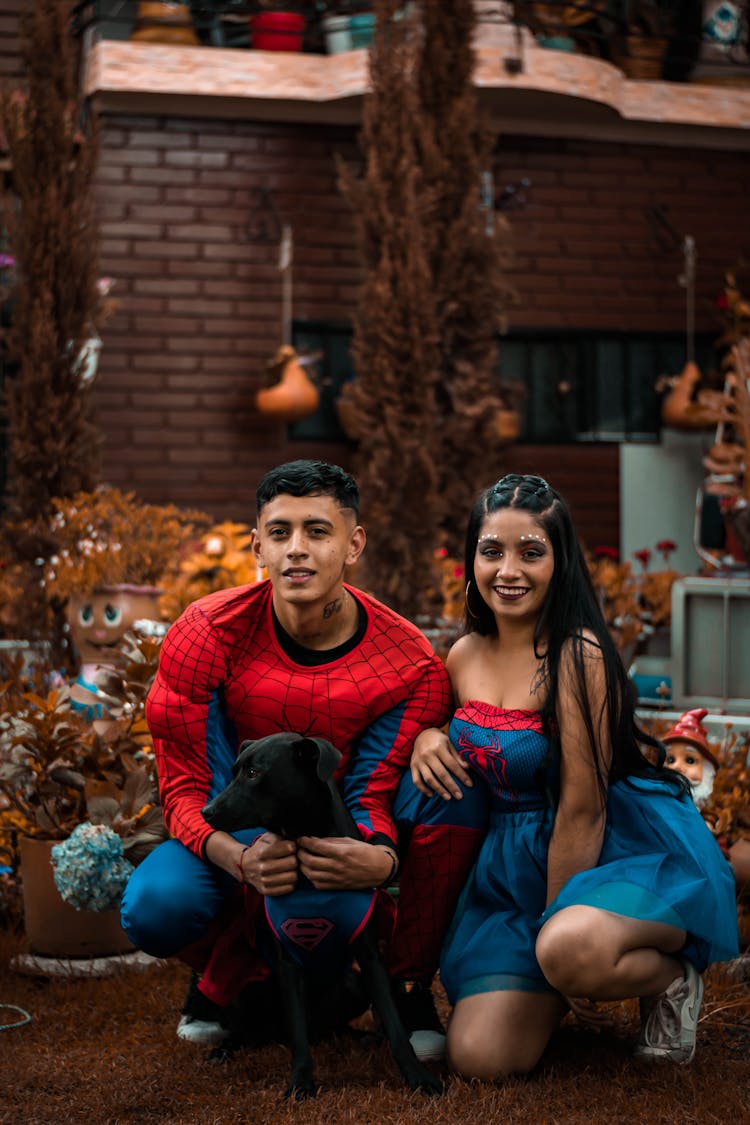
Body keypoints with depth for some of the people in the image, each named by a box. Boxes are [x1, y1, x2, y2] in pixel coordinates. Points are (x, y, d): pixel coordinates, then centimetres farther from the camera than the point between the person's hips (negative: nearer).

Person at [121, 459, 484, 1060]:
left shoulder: (409, 664, -19)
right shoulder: (206, 634, -19)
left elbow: (372, 795, -17)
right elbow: (187, 787, -18)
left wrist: (381, 859, -44)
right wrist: (241, 859, -41)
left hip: (341, 845, 1)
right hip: (240, 841, 0)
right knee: (156, 907, -33)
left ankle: (409, 987, -9)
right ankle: (221, 978, 6)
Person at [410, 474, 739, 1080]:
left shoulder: (576, 656, -19)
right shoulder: (465, 655, 3)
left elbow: (582, 808, -18)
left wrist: (553, 920, -14)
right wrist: (425, 737, -3)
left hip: (627, 849, -6)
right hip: (519, 864, 6)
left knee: (571, 948, -41)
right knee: (479, 1057, -10)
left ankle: (672, 975, -6)